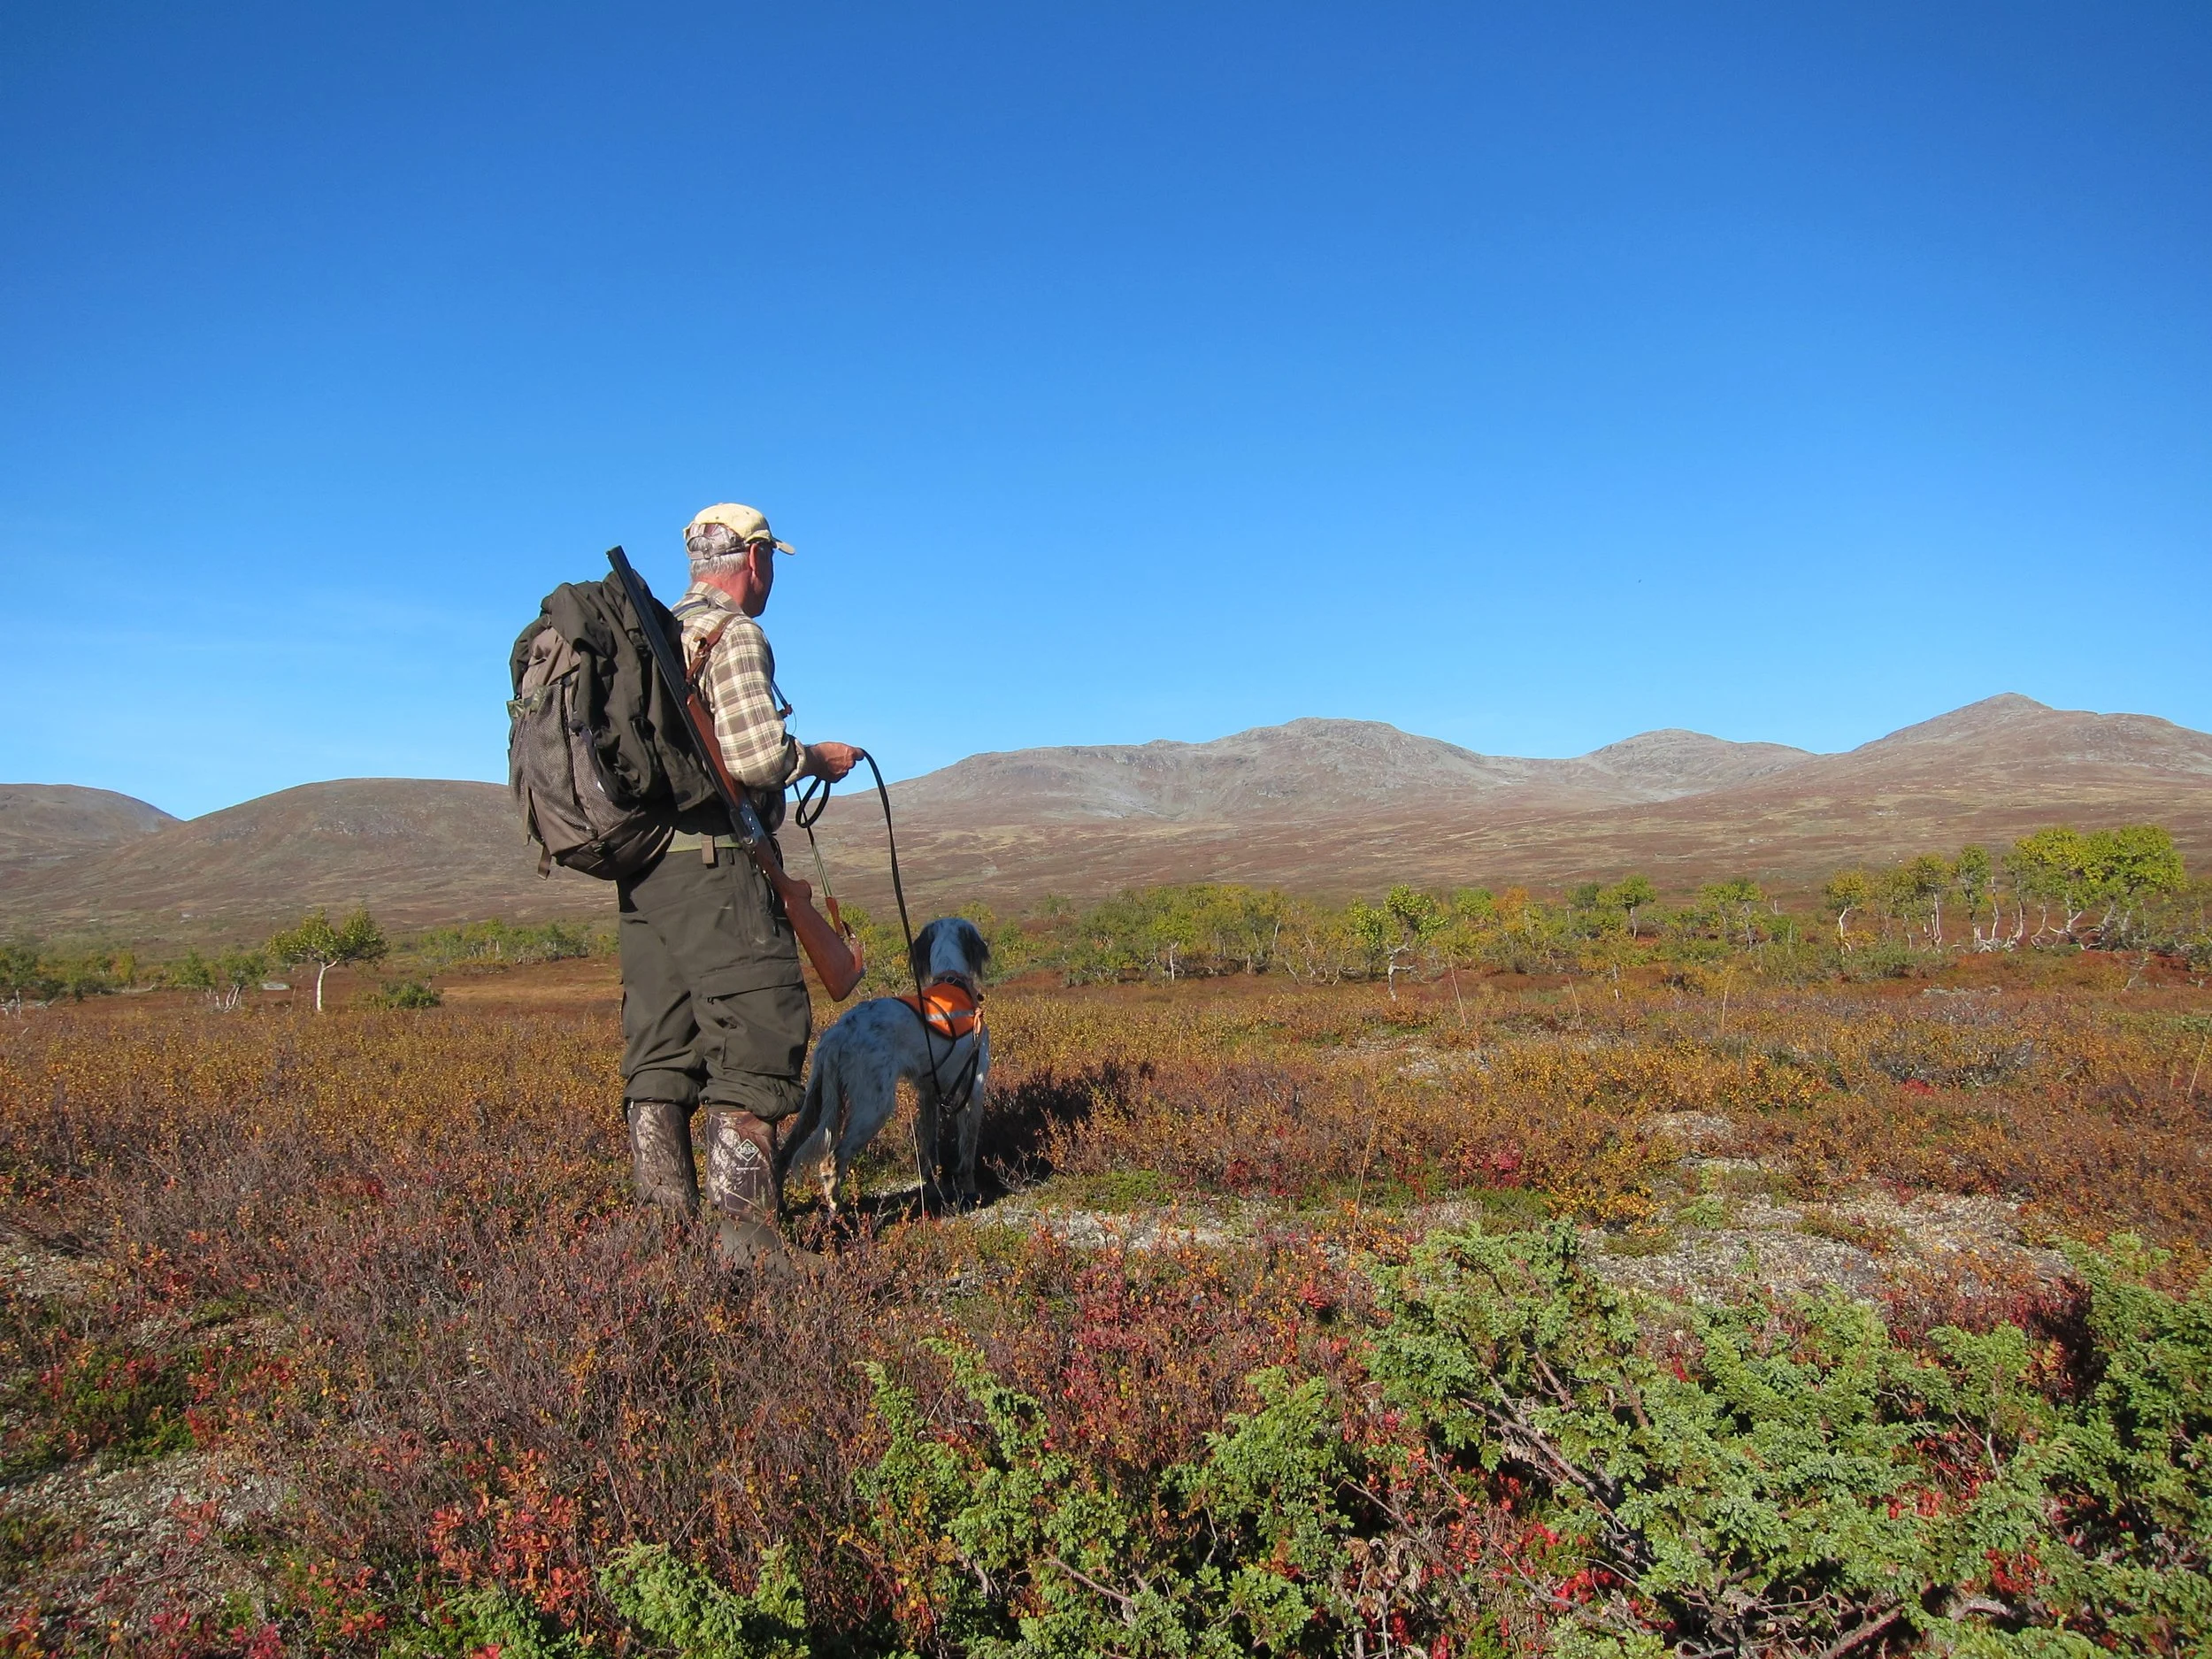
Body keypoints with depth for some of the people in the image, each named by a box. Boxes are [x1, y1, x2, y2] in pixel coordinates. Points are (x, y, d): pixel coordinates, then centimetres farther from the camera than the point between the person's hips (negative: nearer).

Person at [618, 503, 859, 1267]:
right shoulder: (734, 635, -7)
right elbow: (757, 757, -18)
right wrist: (818, 758, 1)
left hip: (640, 867, 9)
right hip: (712, 866, -9)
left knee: (660, 1051, 10)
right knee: (756, 1039, -6)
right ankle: (743, 1233, -8)